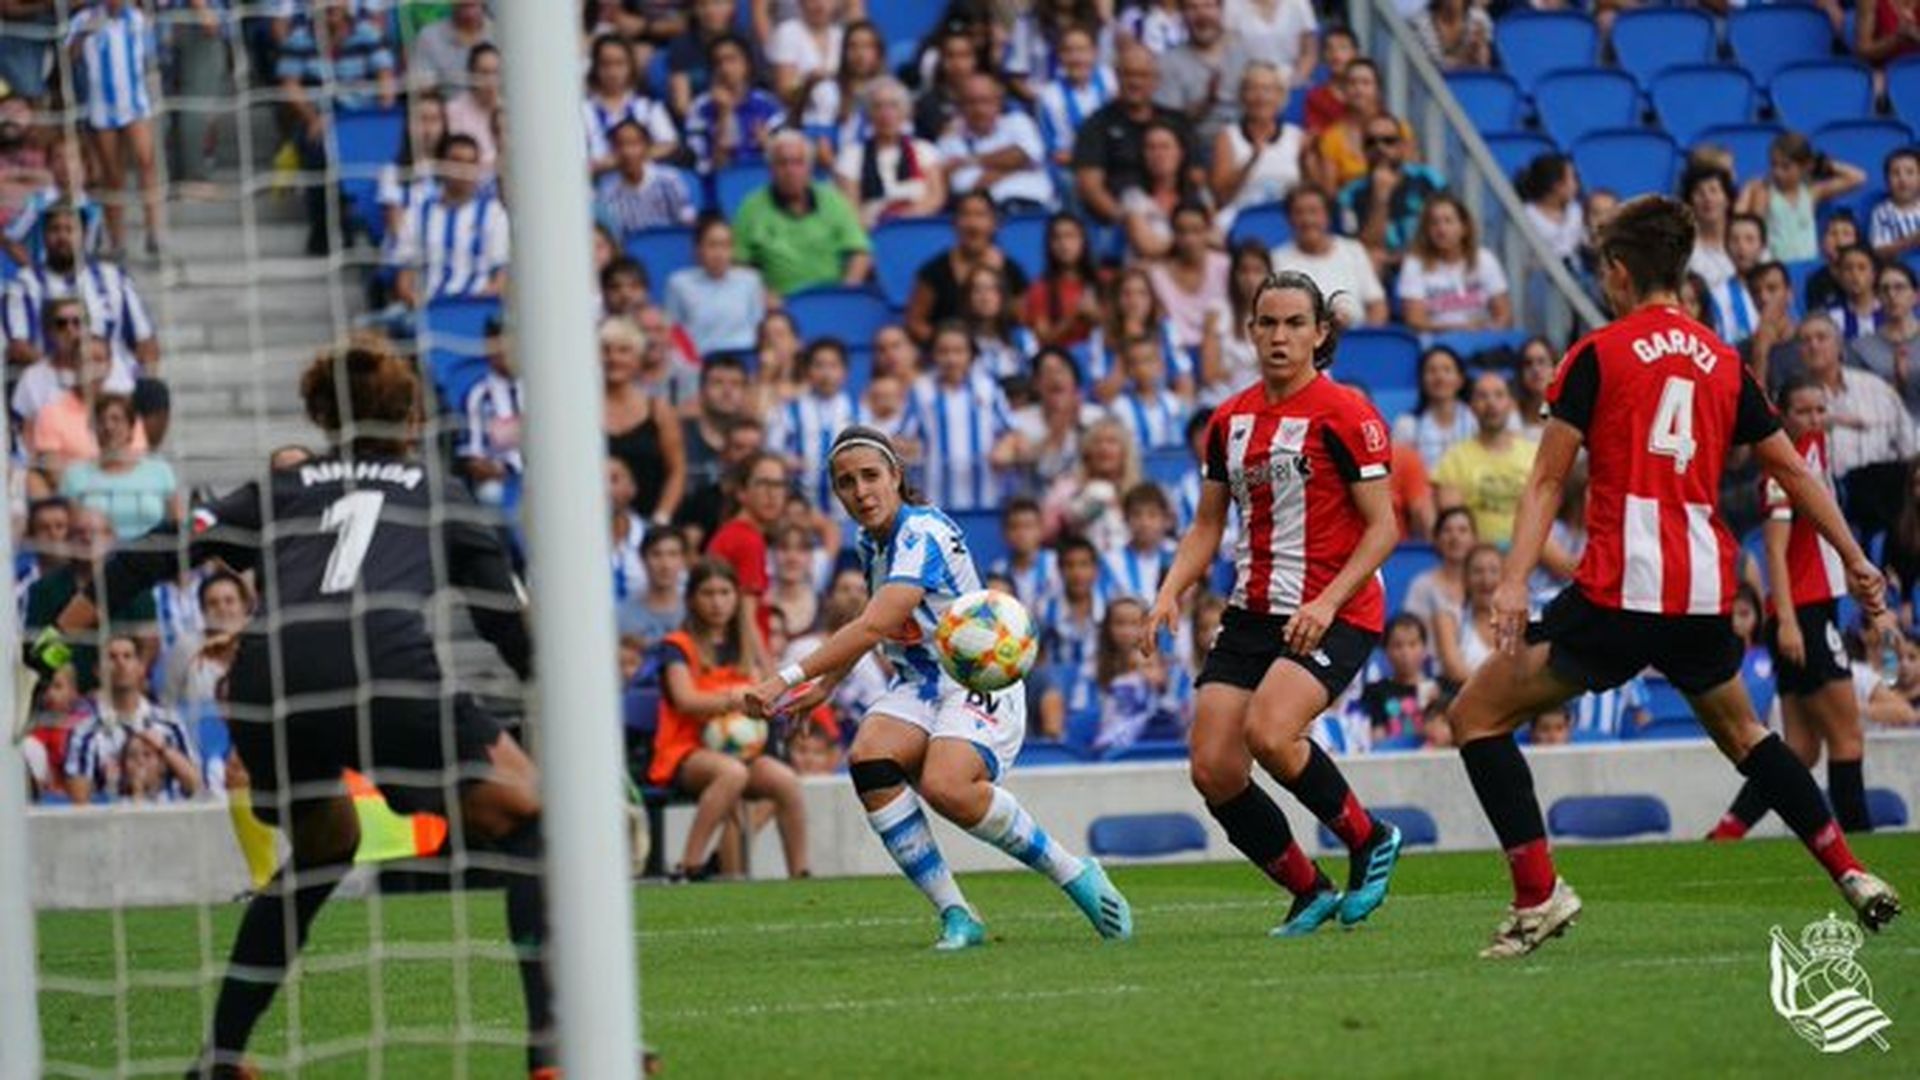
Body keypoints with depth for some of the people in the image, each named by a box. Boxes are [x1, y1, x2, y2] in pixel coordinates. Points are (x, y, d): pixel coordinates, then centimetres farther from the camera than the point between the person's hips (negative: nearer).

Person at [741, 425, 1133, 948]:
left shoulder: (924, 534, -19)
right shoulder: (872, 542, 7)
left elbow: (873, 627, -30)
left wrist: (788, 679, -32)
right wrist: (824, 685, 24)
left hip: (981, 683, -8)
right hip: (920, 686, 8)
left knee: (945, 786, -34)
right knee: (868, 758, -24)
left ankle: (1075, 873, -11)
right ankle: (956, 916, -19)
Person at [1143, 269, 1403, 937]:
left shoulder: (1342, 414, -9)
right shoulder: (1230, 420, 10)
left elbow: (1383, 527, -10)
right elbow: (1207, 526, 18)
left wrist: (1327, 602, -21)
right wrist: (1170, 594, 1)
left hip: (1334, 614, -7)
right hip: (1252, 611, 7)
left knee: (1268, 732, -29)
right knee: (1213, 771, -5)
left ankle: (1369, 840, -4)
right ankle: (1310, 894, 12)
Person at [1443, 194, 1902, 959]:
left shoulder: (1598, 355, -1)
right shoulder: (1724, 363, 14)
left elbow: (1547, 481, -7)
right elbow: (1793, 473, 19)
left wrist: (1515, 579, -13)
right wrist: (1855, 561, 27)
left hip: (1619, 591, -6)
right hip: (1705, 593, 6)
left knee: (1476, 716, 2)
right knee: (1741, 733, 30)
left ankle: (1538, 892, -9)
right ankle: (1851, 875, 23)